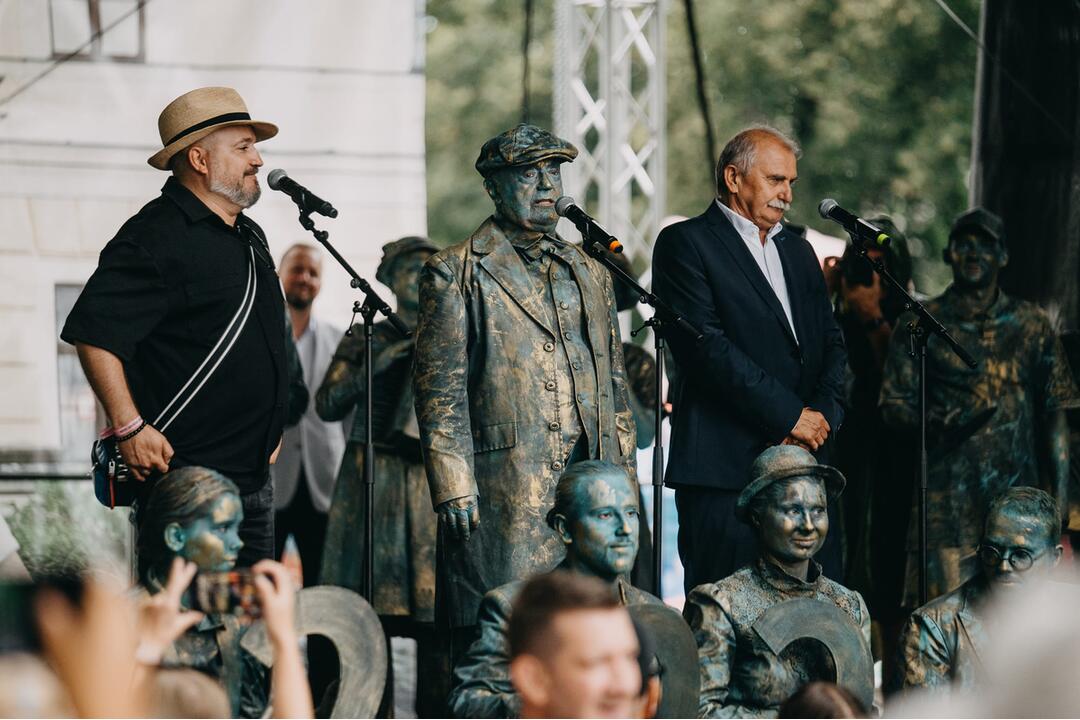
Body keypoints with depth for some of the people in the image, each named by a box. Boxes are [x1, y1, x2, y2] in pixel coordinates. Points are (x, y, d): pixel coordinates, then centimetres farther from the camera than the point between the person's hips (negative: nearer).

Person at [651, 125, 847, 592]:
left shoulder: (798, 251, 22)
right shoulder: (686, 244, -1)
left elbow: (831, 343, 18)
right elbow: (707, 345, -12)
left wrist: (822, 413, -3)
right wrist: (789, 414, -12)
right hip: (725, 466, -7)